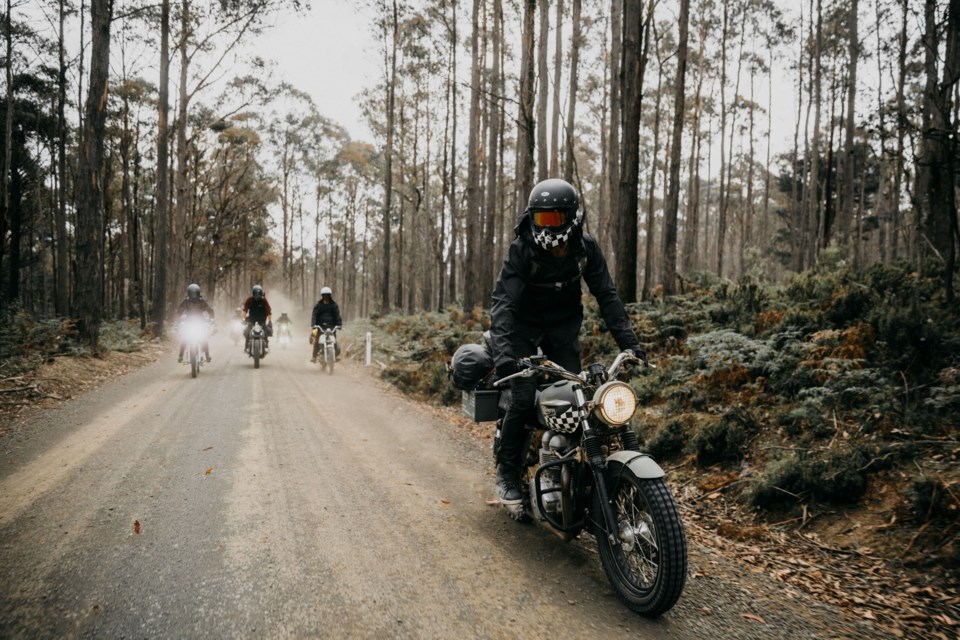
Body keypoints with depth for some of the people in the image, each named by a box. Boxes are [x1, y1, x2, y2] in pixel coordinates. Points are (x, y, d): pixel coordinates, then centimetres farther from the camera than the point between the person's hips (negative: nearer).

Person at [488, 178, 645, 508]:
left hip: (564, 325, 3)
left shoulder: (586, 247, -12)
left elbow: (606, 295, -9)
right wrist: (502, 351, -43)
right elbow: (503, 301, -29)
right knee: (523, 398, -15)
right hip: (524, 325, -3)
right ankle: (507, 472, 2)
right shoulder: (521, 249, -23)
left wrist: (628, 341, -18)